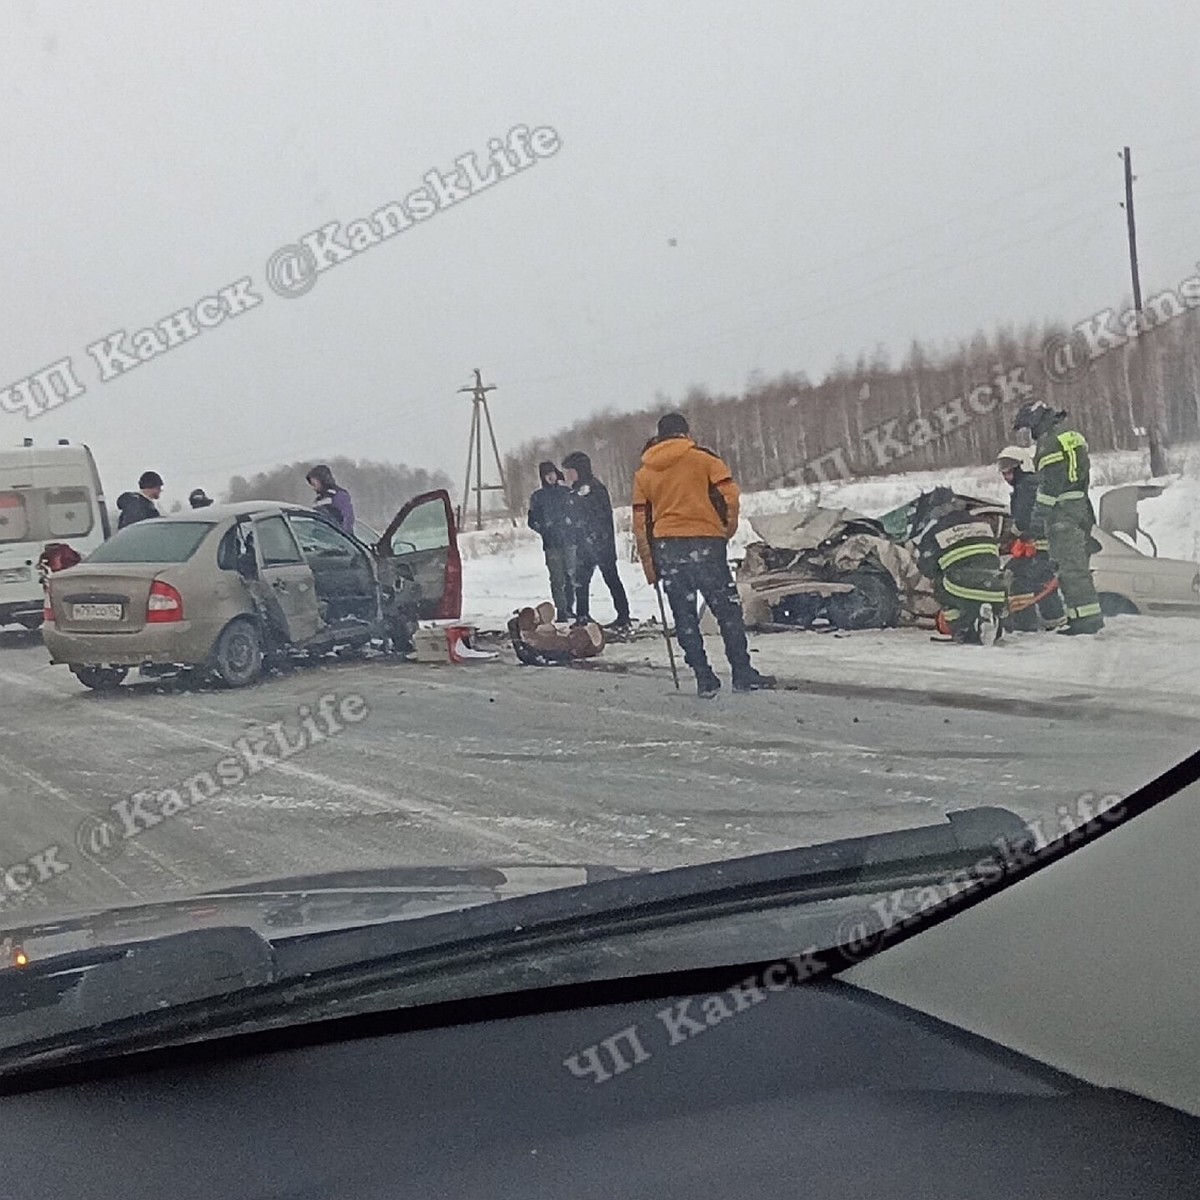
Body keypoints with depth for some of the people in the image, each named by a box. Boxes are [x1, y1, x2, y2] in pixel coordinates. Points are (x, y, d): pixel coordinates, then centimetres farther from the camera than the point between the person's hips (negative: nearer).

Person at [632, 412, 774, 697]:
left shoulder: (643, 473, 12)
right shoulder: (704, 458, 2)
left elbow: (640, 524, 9)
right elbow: (730, 496, -8)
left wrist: (649, 566, 11)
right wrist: (728, 530, 7)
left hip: (666, 548, 3)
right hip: (706, 544, -3)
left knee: (685, 617, 8)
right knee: (727, 610, 4)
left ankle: (704, 679, 6)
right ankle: (742, 674, 4)